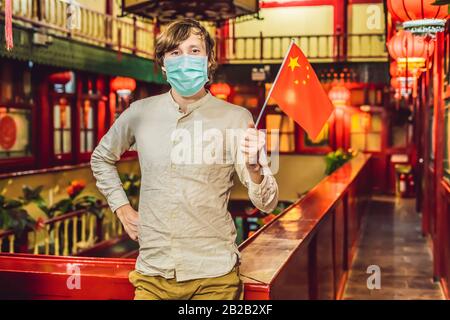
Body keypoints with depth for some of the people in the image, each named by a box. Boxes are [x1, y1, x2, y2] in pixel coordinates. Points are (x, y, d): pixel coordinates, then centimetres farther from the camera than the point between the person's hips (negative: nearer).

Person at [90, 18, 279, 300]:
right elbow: (101, 158, 21)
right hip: (153, 273, 2)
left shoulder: (236, 119, -6)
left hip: (214, 276, -2)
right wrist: (121, 207, 9)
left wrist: (254, 167, -30)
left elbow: (267, 204, -10)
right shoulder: (139, 113, 1)